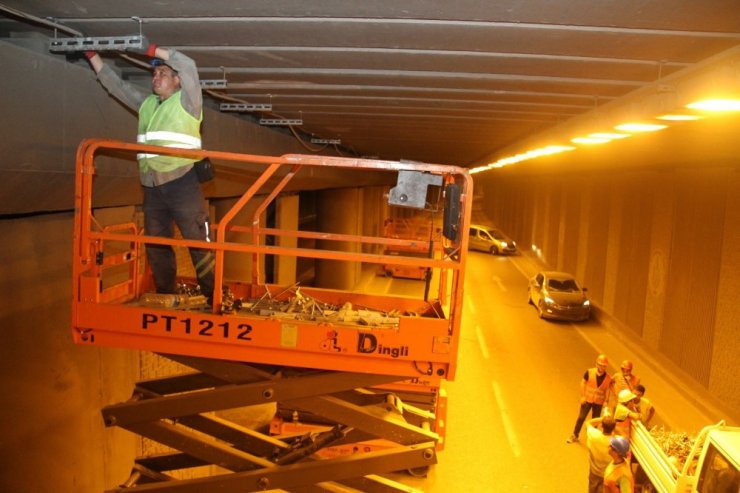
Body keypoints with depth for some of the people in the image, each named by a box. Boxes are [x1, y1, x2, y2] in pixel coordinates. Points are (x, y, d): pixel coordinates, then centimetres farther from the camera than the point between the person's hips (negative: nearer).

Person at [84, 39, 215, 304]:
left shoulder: (186, 101, 2)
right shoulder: (146, 102, 20)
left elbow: (188, 65, -13)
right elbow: (115, 84, 27)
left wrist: (150, 50, -10)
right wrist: (92, 54, 24)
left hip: (182, 184, -7)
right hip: (152, 188, 7)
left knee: (199, 243, -5)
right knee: (156, 246, 12)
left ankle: (213, 299, 2)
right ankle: (166, 298, 25)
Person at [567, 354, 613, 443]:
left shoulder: (608, 378, -10)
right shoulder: (589, 372, -14)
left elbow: (607, 390, -2)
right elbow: (583, 383, -7)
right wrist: (582, 396, -9)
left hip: (598, 402, 1)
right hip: (587, 399, -1)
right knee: (581, 417, 7)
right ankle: (575, 436, 22)